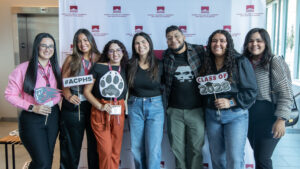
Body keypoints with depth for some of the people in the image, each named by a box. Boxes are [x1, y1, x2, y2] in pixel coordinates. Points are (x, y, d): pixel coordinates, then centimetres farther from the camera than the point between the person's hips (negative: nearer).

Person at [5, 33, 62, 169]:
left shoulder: (56, 69, 6)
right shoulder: (23, 68, -10)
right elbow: (10, 95, -9)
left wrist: (54, 100, -6)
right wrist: (32, 107, -17)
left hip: (52, 116, 5)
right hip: (31, 119, -5)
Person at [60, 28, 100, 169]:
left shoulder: (99, 59, 5)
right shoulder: (71, 59, 3)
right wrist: (68, 95, -19)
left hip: (94, 105, 1)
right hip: (73, 106, -1)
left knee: (95, 143, 10)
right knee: (72, 144, 9)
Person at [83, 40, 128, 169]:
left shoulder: (125, 70, 8)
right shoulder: (98, 67, -1)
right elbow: (86, 91, -2)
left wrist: (124, 107, -1)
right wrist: (100, 106, -12)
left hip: (119, 113, 3)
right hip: (100, 113, -3)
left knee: (116, 151, 9)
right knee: (105, 150, -4)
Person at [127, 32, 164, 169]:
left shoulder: (159, 65, -3)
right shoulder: (130, 65, 2)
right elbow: (126, 87, 10)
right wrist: (127, 105, 1)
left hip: (155, 107, -2)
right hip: (135, 107, 2)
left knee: (153, 149, -6)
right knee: (136, 148, 9)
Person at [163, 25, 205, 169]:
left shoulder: (199, 51, -2)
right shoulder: (166, 56, 4)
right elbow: (162, 79, 13)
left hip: (196, 110, -1)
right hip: (174, 110, 2)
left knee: (196, 147, 9)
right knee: (177, 147, 13)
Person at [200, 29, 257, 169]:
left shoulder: (241, 62, -7)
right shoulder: (207, 64, 6)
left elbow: (251, 91, -8)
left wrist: (231, 102, -16)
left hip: (235, 115, -4)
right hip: (211, 115, 4)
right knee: (216, 157, 16)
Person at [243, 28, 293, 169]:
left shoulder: (275, 62, -10)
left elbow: (286, 94, -13)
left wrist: (281, 119, -18)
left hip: (268, 115, -5)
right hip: (249, 115, 6)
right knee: (257, 153, 16)